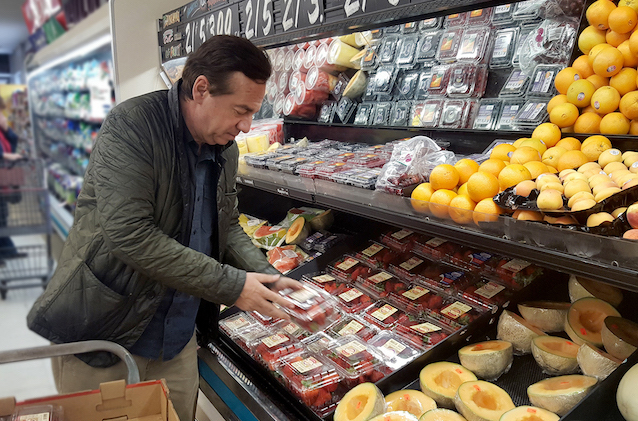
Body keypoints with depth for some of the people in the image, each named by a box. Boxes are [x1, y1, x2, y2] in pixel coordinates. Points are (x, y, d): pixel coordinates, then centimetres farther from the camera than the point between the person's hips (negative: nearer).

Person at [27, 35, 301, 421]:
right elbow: (129, 235, -29)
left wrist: (266, 276, -6)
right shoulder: (131, 126, -19)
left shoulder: (225, 149, 2)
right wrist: (232, 286, -25)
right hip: (101, 333, -6)